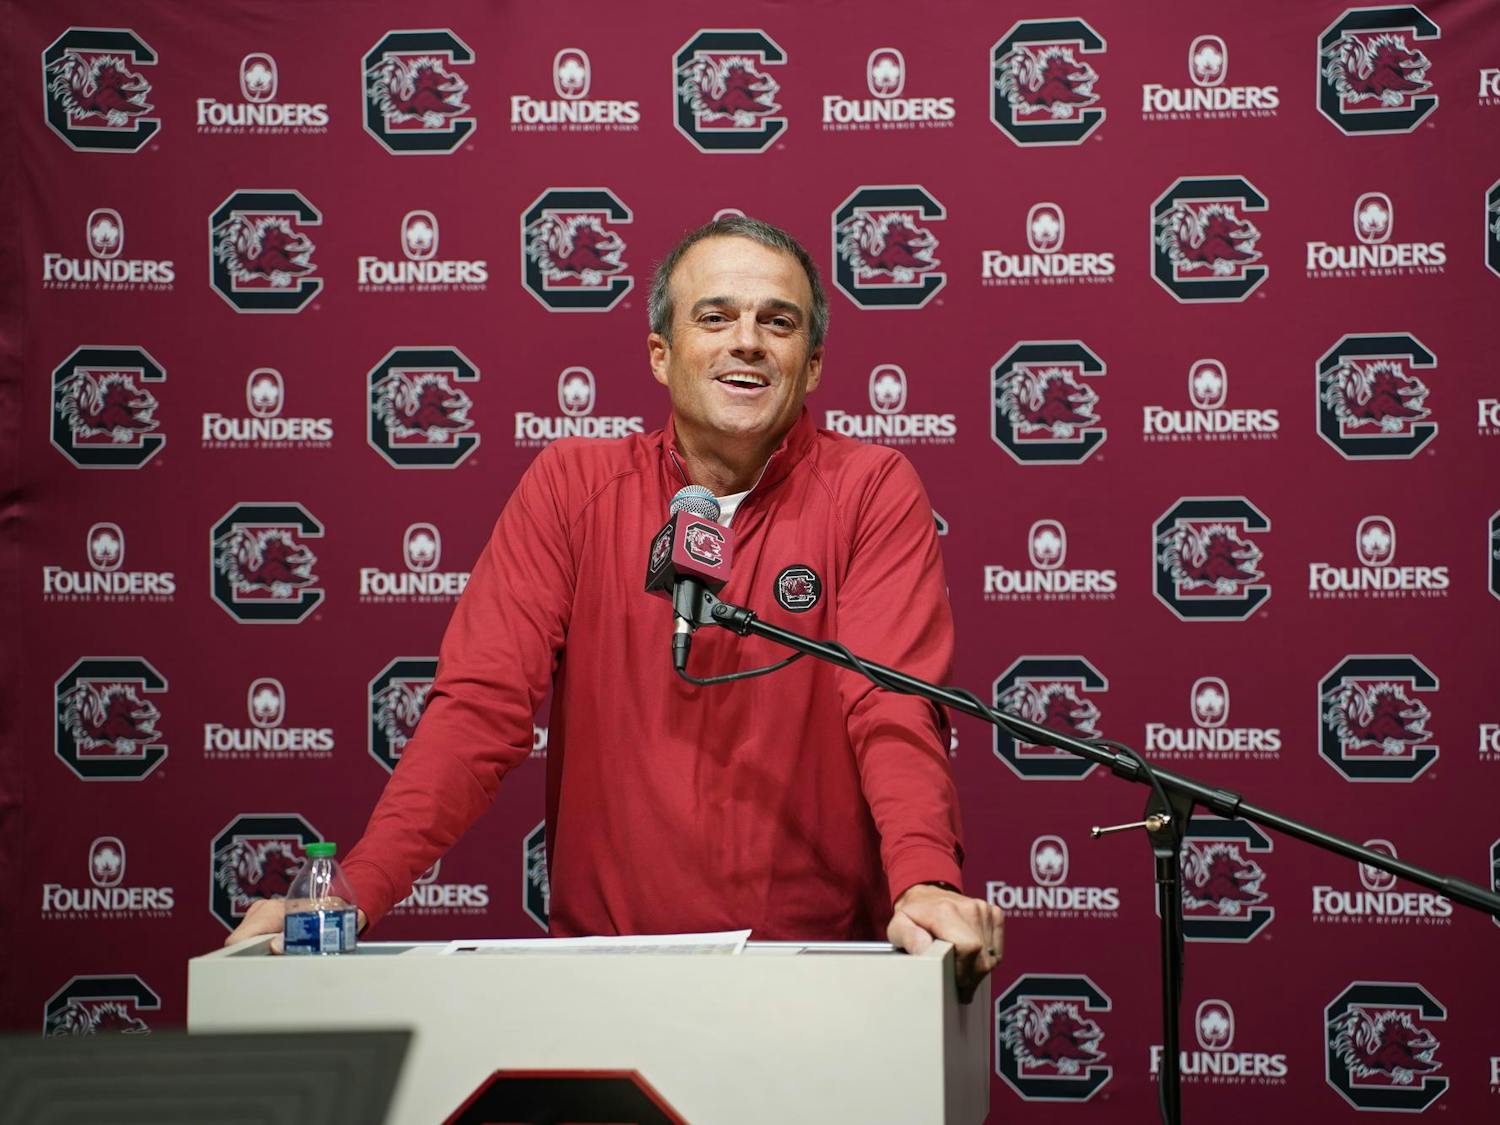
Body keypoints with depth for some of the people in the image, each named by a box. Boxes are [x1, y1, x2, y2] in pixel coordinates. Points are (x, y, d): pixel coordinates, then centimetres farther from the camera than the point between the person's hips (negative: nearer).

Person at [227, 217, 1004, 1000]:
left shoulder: (870, 490, 2)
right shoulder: (570, 485, 5)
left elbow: (894, 707, -11)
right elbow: (483, 703, -3)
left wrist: (926, 883, -30)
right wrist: (355, 893, -18)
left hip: (821, 966, -1)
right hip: (610, 972, 1)